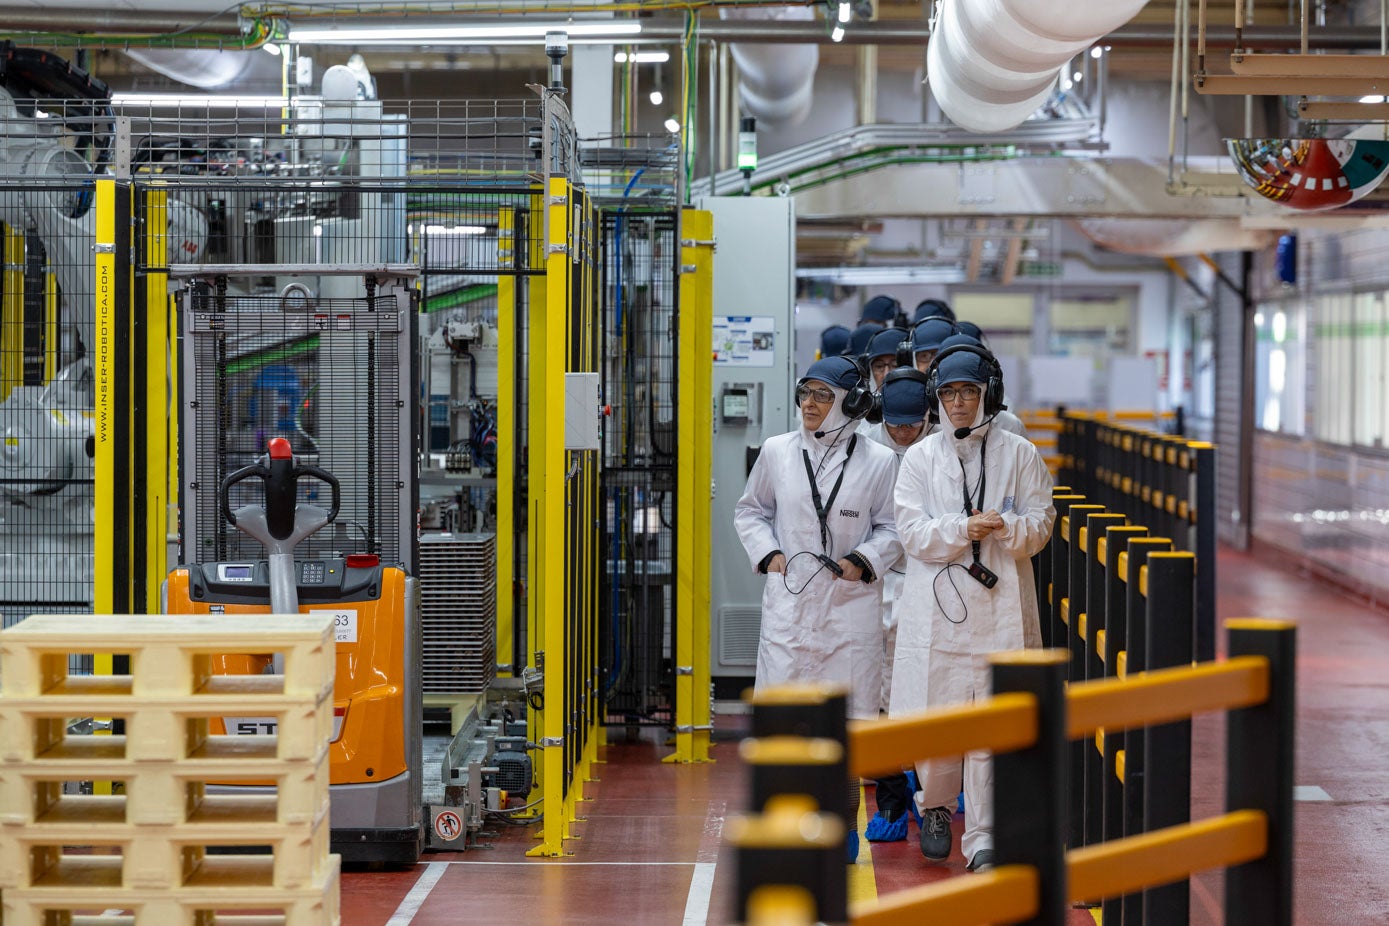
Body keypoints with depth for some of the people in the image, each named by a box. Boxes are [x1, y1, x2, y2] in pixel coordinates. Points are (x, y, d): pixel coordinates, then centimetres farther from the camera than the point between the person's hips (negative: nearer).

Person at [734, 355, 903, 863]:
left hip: (851, 603, -1)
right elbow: (750, 510, 17)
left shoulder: (878, 461, -1)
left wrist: (864, 561, -7)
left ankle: (843, 824, 17)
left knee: (847, 716, 4)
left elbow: (892, 528, 8)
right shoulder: (777, 452, 4)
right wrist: (767, 554, 3)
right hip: (789, 599, 1)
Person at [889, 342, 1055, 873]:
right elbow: (912, 532, -2)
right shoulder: (920, 457, 7)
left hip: (1000, 607, -1)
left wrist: (1007, 527, -18)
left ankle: (983, 838, 4)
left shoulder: (1019, 455, 6)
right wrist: (964, 529, -16)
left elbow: (1041, 523, 3)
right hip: (935, 605, 1)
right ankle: (936, 806, 29)